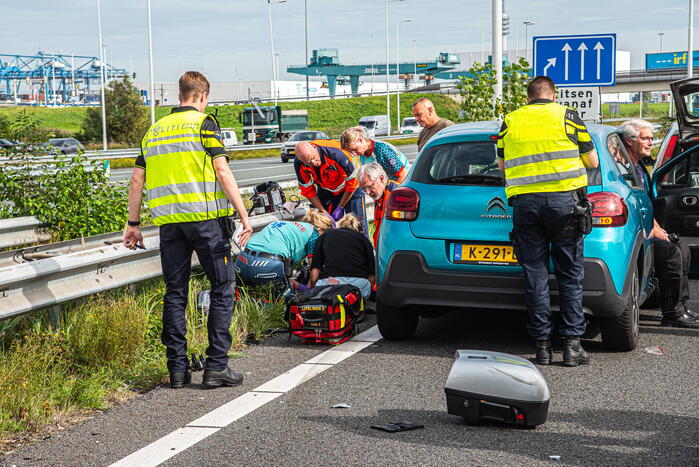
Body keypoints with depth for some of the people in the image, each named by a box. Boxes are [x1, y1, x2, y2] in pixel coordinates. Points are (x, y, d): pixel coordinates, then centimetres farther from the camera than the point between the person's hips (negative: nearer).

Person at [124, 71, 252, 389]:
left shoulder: (154, 130, 16)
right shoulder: (203, 123, -1)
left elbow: (137, 180, 14)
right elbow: (222, 171, -11)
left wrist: (133, 225, 20)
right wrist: (244, 215, -11)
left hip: (168, 220, 5)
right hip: (205, 217, -5)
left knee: (175, 292, 10)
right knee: (223, 287, 2)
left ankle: (177, 369, 11)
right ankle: (216, 366, -1)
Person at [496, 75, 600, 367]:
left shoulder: (510, 121, 13)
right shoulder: (567, 117, 8)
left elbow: (501, 164, 22)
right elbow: (593, 162, 13)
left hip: (524, 202, 1)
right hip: (564, 199, -1)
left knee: (535, 275, 5)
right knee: (569, 275, 5)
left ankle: (542, 344, 7)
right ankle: (572, 343, 4)